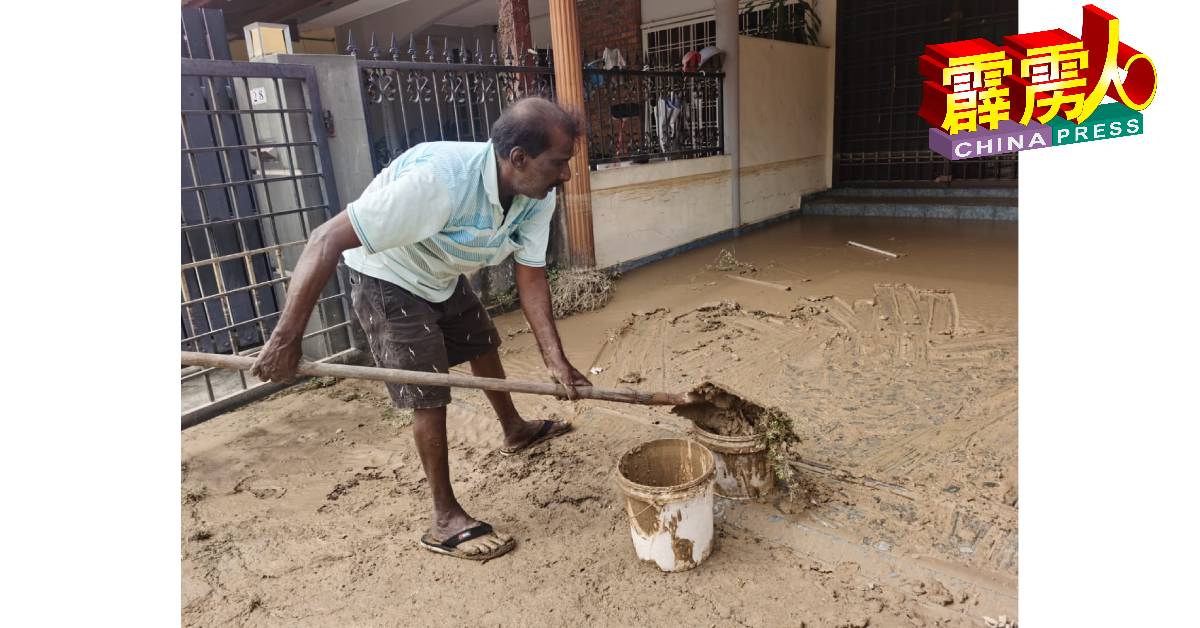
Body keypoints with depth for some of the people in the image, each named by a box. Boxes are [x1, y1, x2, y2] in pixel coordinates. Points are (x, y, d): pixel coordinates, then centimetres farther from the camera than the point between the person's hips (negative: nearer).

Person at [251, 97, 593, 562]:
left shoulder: (538, 198, -19)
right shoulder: (437, 180, -41)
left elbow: (531, 280, -12)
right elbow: (328, 239, -37)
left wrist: (557, 362, -21)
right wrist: (286, 338, -36)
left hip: (443, 276, 7)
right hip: (387, 281, -7)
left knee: (483, 345, 21)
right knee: (429, 396, -9)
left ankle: (515, 430, 48)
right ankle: (445, 520, 7)